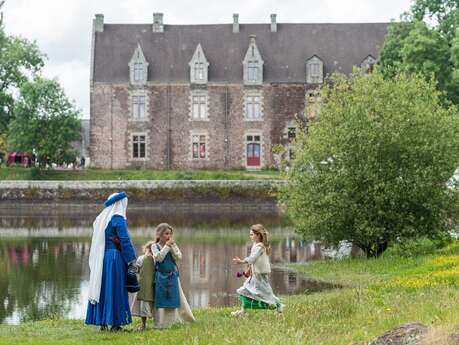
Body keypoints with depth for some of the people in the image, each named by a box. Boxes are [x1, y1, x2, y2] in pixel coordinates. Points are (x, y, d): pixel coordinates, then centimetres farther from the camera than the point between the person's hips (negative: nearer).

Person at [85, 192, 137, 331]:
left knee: (102, 288, 9)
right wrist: (132, 259, -8)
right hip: (114, 257, -7)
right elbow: (125, 241, -15)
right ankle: (115, 323, 0)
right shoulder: (118, 219, -11)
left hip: (100, 258, 7)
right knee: (115, 289, -2)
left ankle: (101, 322, 10)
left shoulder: (101, 218, 12)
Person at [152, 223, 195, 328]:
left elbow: (179, 257, -8)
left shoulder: (173, 245, 5)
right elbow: (159, 258, -18)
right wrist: (166, 246, -16)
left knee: (173, 299, 5)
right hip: (161, 277, -2)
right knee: (161, 300, -1)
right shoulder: (155, 246, -2)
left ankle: (171, 321, 16)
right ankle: (161, 323, 5)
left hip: (172, 276, 3)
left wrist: (172, 246, -15)